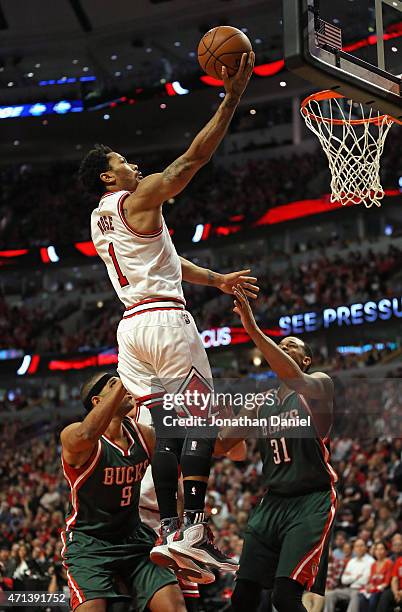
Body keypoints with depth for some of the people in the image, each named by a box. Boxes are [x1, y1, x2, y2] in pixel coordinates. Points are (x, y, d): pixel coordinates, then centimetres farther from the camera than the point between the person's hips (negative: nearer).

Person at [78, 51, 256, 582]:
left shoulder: (100, 221, 23)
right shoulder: (139, 198, -3)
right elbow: (195, 157, -8)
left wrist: (217, 280, 29)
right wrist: (232, 96, -5)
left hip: (131, 325, 8)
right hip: (165, 320, -8)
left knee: (166, 428, 5)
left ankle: (169, 531, -2)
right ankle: (193, 529, -17)